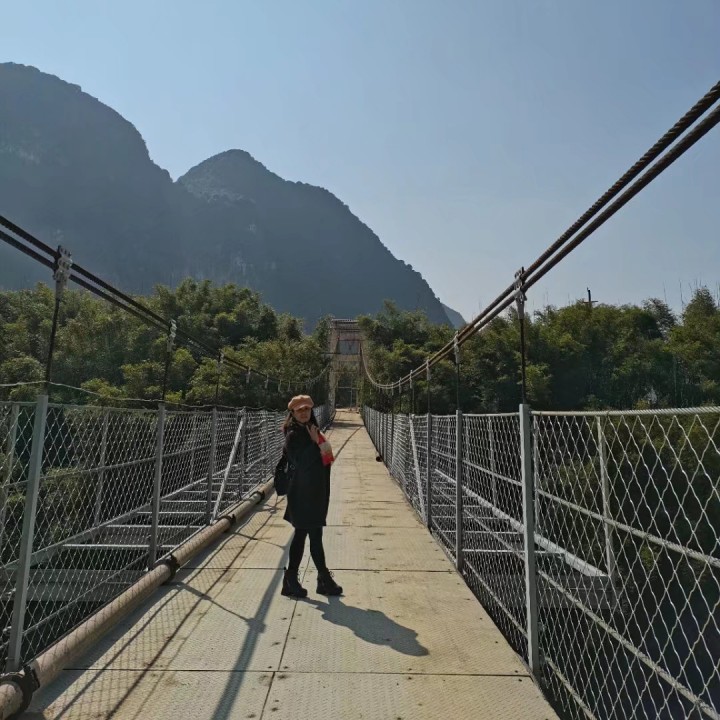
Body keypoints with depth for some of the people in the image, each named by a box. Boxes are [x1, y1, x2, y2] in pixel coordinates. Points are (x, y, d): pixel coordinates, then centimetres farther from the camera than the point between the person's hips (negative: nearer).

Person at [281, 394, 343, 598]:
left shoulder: (311, 431, 12)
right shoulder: (293, 435, -11)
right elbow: (299, 462, -21)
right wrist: (315, 444, -20)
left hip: (315, 492, 8)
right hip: (302, 493, -8)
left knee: (301, 535, 13)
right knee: (315, 536, 0)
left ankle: (291, 580, 23)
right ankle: (324, 579, 13)